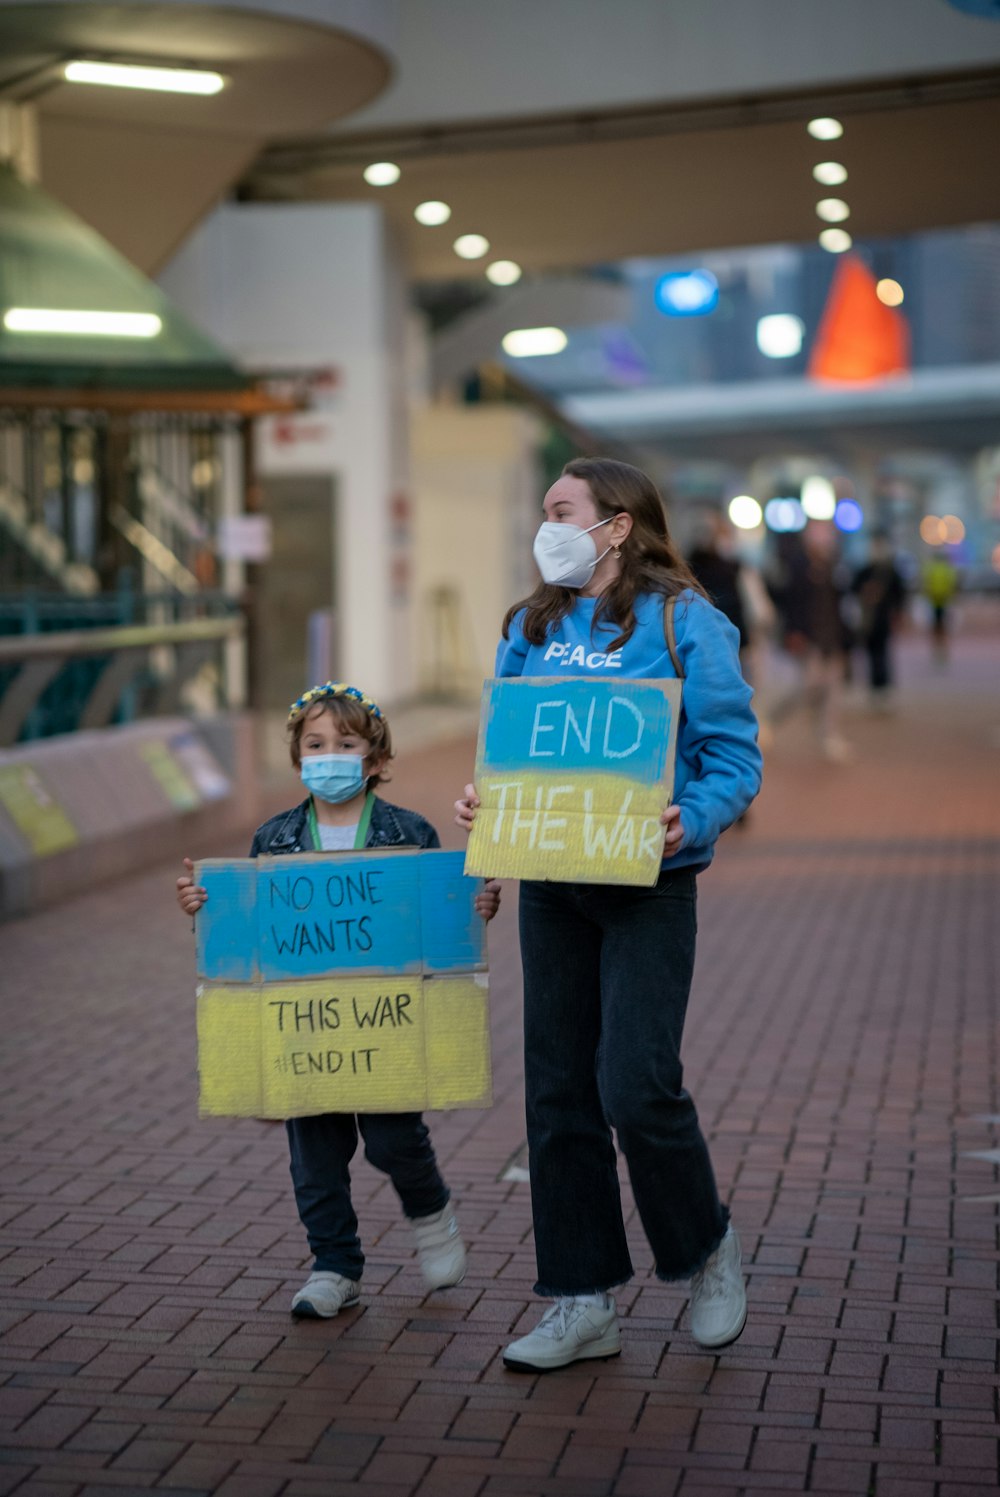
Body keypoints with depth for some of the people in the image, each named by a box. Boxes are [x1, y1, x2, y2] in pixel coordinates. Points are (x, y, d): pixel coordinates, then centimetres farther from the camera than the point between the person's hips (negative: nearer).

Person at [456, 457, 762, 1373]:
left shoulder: (683, 622, -5)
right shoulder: (531, 628, 12)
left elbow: (734, 757, -6)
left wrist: (693, 821, -24)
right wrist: (481, 801, -3)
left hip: (646, 885, -6)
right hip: (549, 884, 6)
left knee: (636, 1085, -11)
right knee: (558, 1092, 7)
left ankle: (706, 1248, 19)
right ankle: (583, 1303, 18)